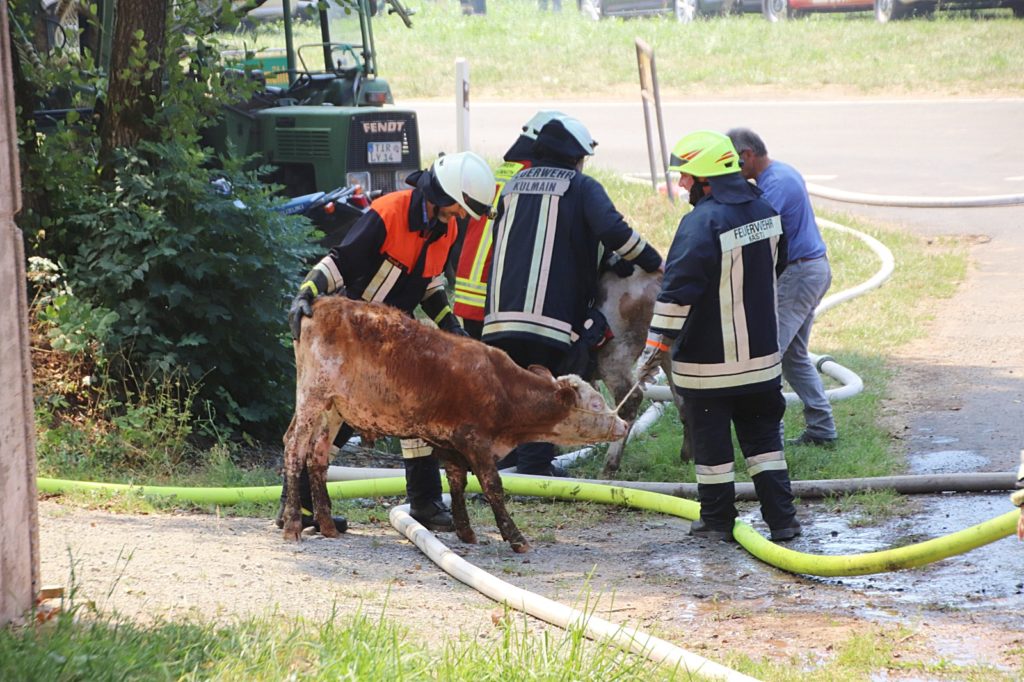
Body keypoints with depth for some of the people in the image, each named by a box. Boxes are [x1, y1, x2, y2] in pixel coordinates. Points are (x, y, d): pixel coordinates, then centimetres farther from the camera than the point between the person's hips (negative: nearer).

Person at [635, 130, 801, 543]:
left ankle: (717, 521, 13)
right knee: (762, 434, 13)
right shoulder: (765, 211, 3)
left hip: (709, 360, -7)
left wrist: (655, 346, -17)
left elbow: (677, 291, -22)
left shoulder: (702, 223, -21)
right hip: (762, 354, 7)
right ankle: (782, 519, 10)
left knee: (712, 442, 5)